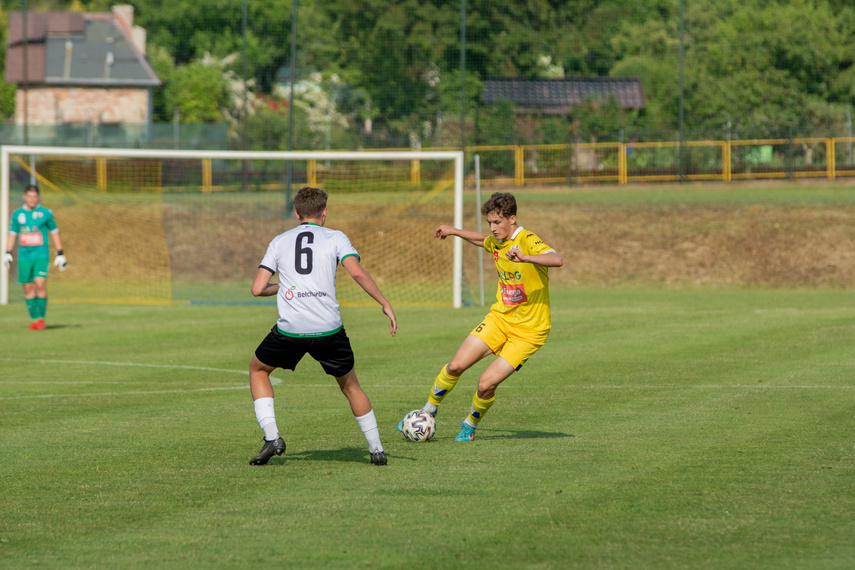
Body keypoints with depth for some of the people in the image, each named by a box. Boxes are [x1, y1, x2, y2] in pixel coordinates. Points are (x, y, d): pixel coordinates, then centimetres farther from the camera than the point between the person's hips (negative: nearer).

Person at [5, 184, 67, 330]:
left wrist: (60, 254, 7)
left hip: (41, 255, -3)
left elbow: (54, 233, 9)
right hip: (24, 256, 3)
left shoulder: (46, 213, 1)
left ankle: (41, 318, -10)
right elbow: (12, 234, 16)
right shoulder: (17, 214, 8)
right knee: (28, 288, 1)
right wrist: (8, 253, 8)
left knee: (40, 284, -17)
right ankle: (34, 319, 9)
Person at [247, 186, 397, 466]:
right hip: (329, 328, 0)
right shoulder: (335, 238, 8)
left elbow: (257, 289, 9)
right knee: (350, 385, 21)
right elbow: (357, 272, -9)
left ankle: (271, 437, 10)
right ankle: (376, 449, 19)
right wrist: (385, 304, -2)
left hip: (290, 329, 0)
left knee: (258, 370, 25)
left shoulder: (280, 241, 14)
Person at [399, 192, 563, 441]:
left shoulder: (528, 241, -20)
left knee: (486, 384, -14)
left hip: (528, 330, -6)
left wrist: (525, 258, -55)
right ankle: (428, 413, 16)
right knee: (456, 365, -6)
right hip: (500, 317, 6)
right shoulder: (495, 242, 4)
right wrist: (454, 231, 38)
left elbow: (557, 260, -41)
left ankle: (470, 425, 16)